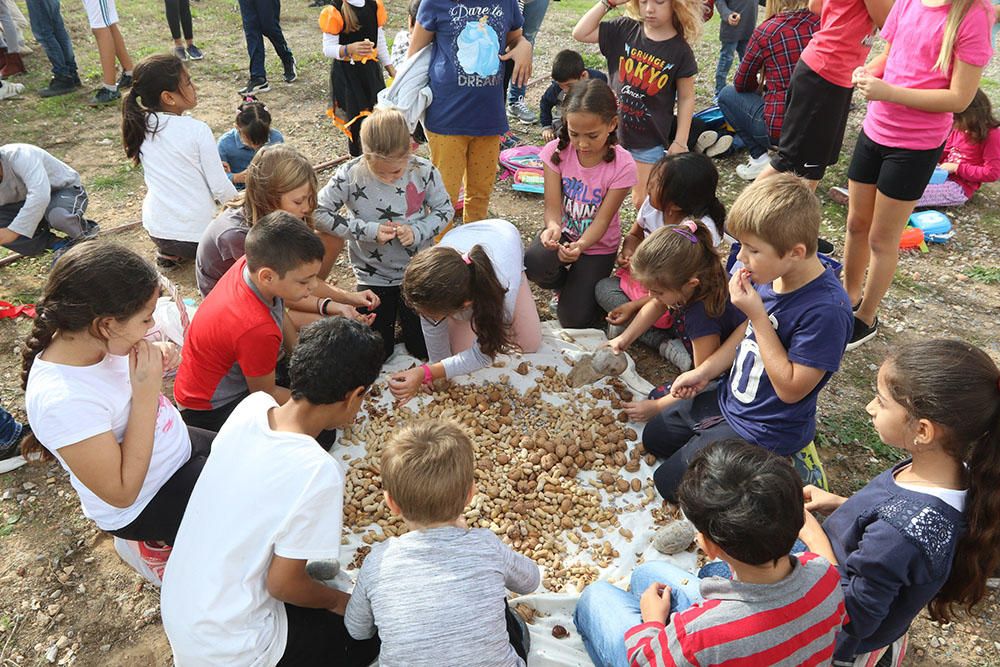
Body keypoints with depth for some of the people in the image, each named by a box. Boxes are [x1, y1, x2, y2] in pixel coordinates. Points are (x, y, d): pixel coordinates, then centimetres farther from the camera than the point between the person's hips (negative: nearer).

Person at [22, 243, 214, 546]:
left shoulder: (94, 339, -17)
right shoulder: (60, 400, -38)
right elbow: (122, 494, -29)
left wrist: (155, 366, -17)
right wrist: (146, 392, -34)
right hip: (142, 508, -7)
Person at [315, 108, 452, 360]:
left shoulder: (424, 171, -15)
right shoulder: (350, 175, -19)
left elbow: (445, 210, -3)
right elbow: (320, 211, -14)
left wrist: (417, 232, -22)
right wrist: (368, 230, -22)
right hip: (373, 276, -1)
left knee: (424, 348, 10)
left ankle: (404, 314, 40)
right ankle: (387, 314, 38)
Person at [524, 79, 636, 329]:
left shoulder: (622, 165, -22)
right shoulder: (556, 151, -16)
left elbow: (602, 220, -22)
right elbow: (553, 207, -19)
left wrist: (580, 245, -44)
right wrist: (553, 227, -44)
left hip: (598, 243, -2)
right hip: (564, 231, 2)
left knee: (574, 320, -12)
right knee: (534, 263, -33)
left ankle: (581, 287, 25)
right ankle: (563, 284, 4)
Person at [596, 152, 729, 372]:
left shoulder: (702, 229, -30)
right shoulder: (652, 205, -12)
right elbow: (634, 234, 11)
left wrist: (634, 306, -23)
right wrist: (628, 251, -13)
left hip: (680, 299, -8)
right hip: (646, 277, 8)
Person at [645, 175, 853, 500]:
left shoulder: (827, 309, -33)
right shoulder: (770, 276, -9)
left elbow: (790, 389, -29)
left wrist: (757, 314, -32)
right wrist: (704, 371, 9)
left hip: (762, 430, -9)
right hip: (730, 399, 9)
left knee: (671, 481, -2)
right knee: (653, 437, 21)